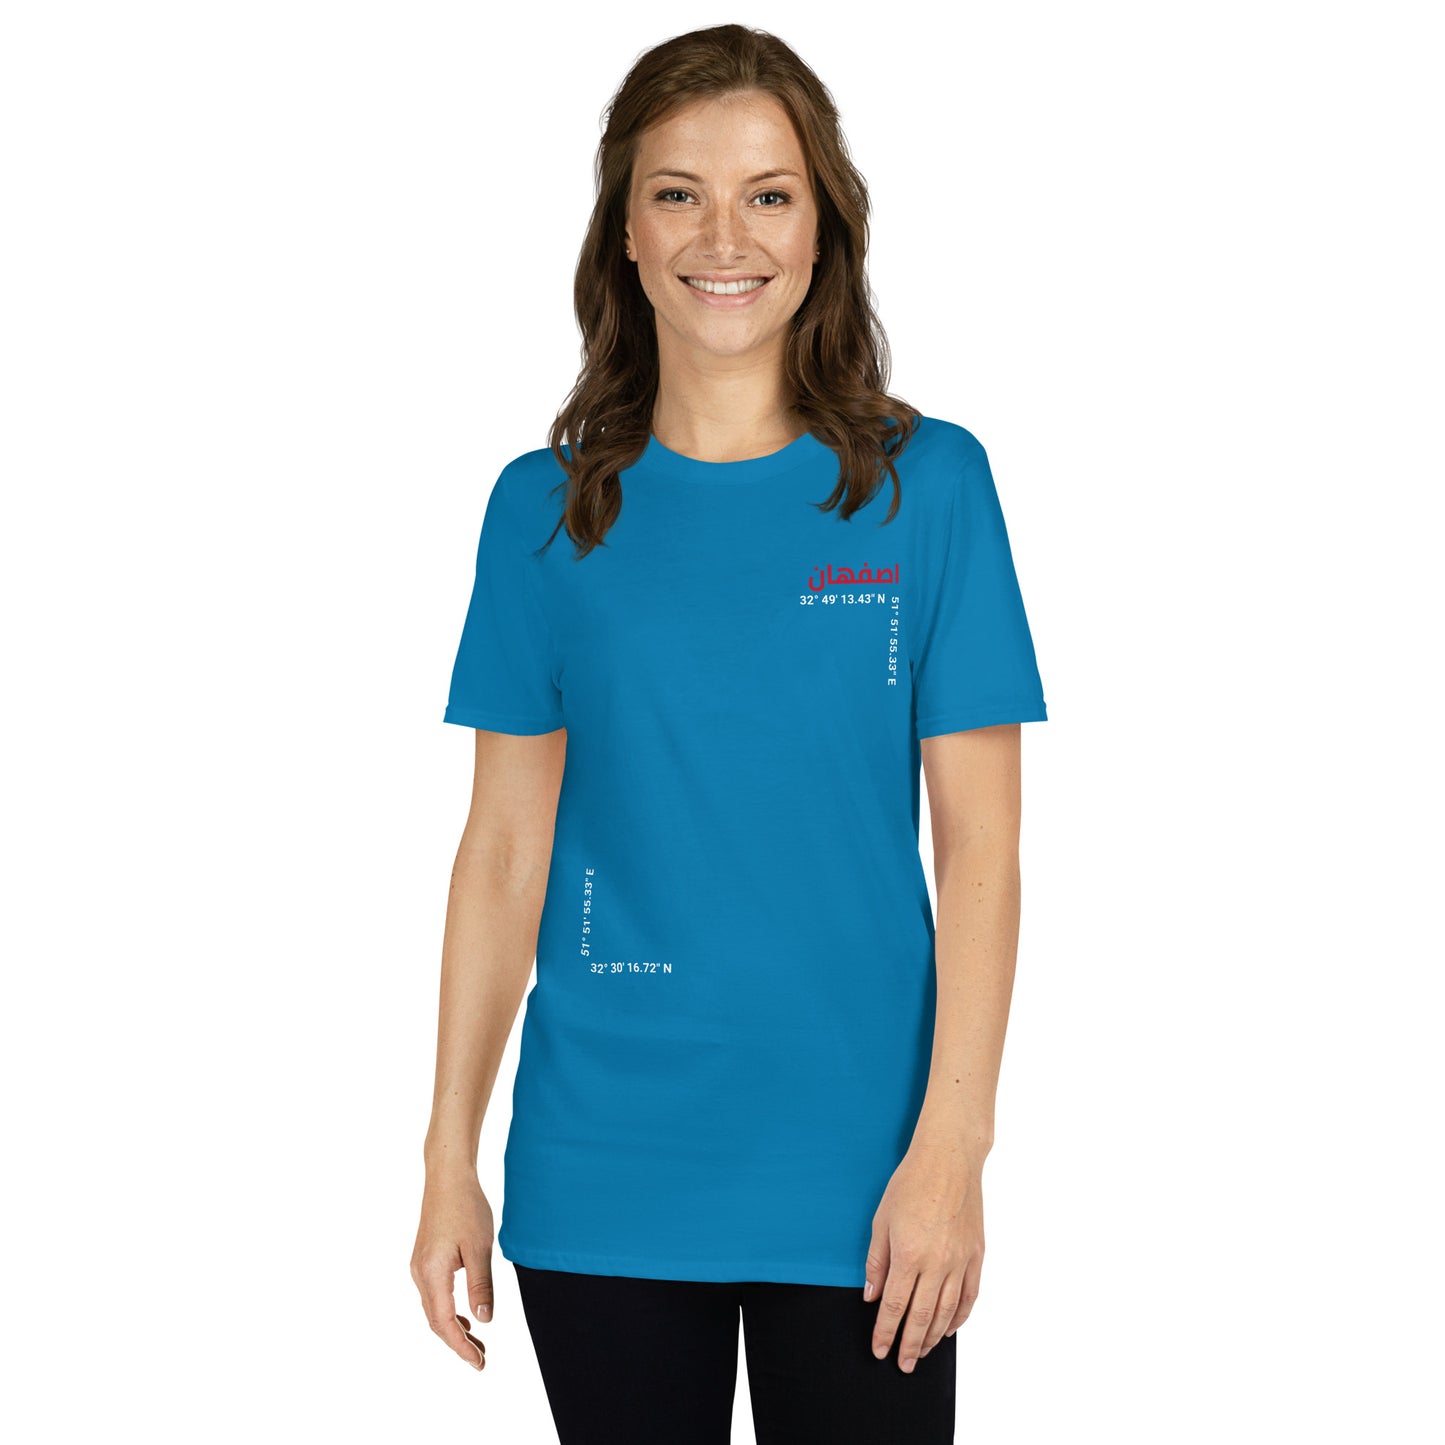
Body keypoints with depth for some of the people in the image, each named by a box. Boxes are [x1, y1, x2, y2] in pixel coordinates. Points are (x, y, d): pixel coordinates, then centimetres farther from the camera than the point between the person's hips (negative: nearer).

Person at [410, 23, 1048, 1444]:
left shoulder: (927, 485, -2)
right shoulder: (546, 509, 3)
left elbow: (979, 842, -3)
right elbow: (505, 847, 4)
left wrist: (951, 1142, -10)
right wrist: (449, 1155, 2)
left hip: (855, 1171, -1)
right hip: (602, 1181, 1)